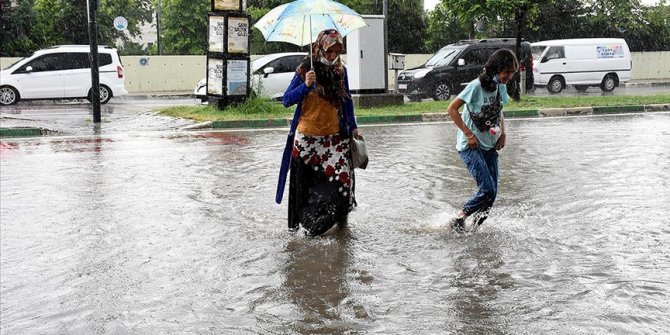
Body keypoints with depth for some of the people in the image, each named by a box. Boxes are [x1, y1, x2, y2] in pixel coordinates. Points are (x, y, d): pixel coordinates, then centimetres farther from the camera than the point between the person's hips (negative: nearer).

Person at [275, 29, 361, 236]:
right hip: (307, 137, -3)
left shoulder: (341, 70, 8)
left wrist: (353, 127, 18)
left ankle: (341, 216, 10)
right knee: (305, 184, 2)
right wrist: (305, 85, -22)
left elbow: (347, 100, 20)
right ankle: (305, 222, 16)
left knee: (342, 176, -9)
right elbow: (286, 100, -8)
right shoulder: (305, 70, -5)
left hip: (334, 136, 3)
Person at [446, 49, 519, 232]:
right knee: (487, 189, -14)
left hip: (490, 145, 7)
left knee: (492, 192, 2)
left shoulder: (501, 87, 5)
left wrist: (503, 133, 7)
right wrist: (469, 134, -18)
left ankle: (474, 227, 15)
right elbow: (452, 109, -15)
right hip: (470, 145, -7)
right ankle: (458, 219, 3)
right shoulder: (477, 86, -17)